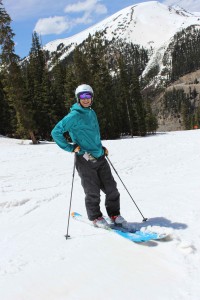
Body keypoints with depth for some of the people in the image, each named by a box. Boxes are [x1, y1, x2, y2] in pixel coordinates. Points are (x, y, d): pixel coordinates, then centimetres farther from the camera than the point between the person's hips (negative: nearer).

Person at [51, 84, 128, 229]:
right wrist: (70, 147, -13)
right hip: (85, 160, -7)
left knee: (111, 188, 8)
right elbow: (56, 132, -13)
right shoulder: (74, 116, -11)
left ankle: (114, 214, 25)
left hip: (100, 157, 7)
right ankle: (95, 217, 24)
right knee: (93, 192, 2)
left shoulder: (92, 113, 13)